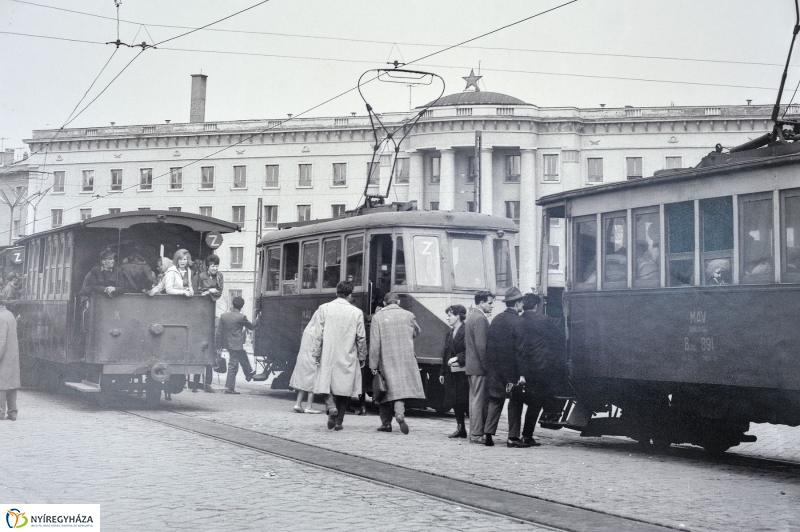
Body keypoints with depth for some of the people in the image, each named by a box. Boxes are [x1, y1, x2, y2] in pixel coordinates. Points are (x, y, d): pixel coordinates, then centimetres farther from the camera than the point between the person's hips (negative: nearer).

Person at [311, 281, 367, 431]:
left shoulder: (324, 308, -3)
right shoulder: (357, 313, -3)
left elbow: (319, 334, -4)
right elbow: (361, 338, 0)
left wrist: (317, 354, 5)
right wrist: (362, 357, 12)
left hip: (328, 356, 0)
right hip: (348, 357, 0)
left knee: (327, 384, 10)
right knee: (344, 388, 10)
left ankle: (331, 407, -17)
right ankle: (339, 420, 11)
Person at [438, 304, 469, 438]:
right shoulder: (448, 334, 16)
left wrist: (457, 358, -21)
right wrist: (442, 372, 17)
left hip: (463, 371, -8)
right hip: (451, 372, 8)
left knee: (466, 401, -6)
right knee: (455, 402, 9)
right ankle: (460, 429, 16)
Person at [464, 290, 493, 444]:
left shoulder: (471, 316, 16)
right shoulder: (480, 318, -16)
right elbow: (481, 346, -21)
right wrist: (487, 366, -18)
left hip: (470, 365, 10)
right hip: (479, 367, -10)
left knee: (475, 399, 14)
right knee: (479, 400, -6)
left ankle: (474, 432, 18)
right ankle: (477, 434, -4)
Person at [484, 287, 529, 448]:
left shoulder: (496, 319, 8)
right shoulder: (516, 321, -12)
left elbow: (488, 344, 10)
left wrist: (490, 364, 15)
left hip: (494, 367, 6)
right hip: (511, 368, -6)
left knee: (495, 400, 12)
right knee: (515, 401, 2)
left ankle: (488, 433, 4)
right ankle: (513, 437, 2)